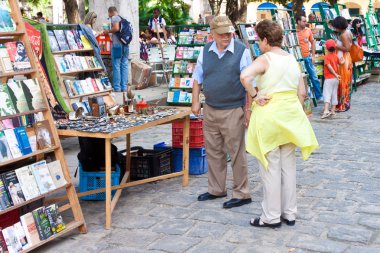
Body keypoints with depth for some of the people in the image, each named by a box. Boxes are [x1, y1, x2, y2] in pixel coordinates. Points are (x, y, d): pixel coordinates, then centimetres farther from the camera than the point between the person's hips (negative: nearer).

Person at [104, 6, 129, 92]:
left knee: (116, 66, -4)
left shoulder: (114, 18, -3)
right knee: (124, 66, 7)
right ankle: (124, 87, 8)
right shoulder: (122, 18, 19)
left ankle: (117, 87, -4)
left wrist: (108, 31, -2)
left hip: (117, 45, -7)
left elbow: (116, 28, -19)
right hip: (125, 44, 7)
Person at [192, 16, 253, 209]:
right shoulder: (205, 51, 5)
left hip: (233, 111, -5)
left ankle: (241, 194, 13)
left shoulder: (242, 52, -9)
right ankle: (216, 189, 29)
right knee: (213, 152, 14)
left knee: (236, 154, 2)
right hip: (210, 110, 5)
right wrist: (195, 101, 6)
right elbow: (197, 78, 14)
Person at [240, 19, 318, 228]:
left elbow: (245, 76, -32)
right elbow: (302, 92, 9)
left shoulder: (265, 59, -12)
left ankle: (271, 216, 11)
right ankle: (289, 213, 23)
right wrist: (295, 113, 17)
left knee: (271, 168, 2)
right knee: (288, 166, 14)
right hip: (291, 114, 7)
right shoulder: (293, 59, 8)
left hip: (269, 115, -6)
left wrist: (254, 96, -18)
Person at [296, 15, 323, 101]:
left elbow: (312, 42, 13)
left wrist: (313, 56, 8)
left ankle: (319, 96, 18)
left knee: (314, 77, 9)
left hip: (308, 57, 4)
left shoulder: (308, 30, 4)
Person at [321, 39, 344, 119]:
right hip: (336, 79, 6)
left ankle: (326, 111, -25)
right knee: (334, 94, 12)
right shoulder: (336, 56, 7)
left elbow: (329, 67, -22)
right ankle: (333, 111, 16)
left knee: (327, 94, -11)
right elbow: (340, 63, 26)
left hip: (329, 79, -6)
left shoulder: (326, 57, -12)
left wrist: (336, 75, -19)